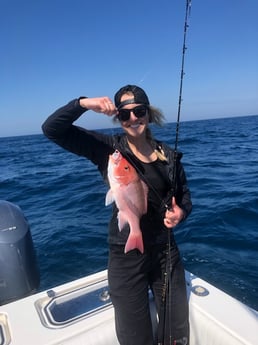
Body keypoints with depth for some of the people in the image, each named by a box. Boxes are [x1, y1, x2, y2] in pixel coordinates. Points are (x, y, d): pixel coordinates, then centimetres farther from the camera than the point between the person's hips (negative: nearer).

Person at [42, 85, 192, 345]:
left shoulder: (168, 155, 0)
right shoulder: (106, 148, -9)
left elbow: (184, 196, 11)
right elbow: (52, 129, -14)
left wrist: (181, 212, -10)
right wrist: (83, 104, -28)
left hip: (166, 251, 3)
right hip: (126, 255, -3)